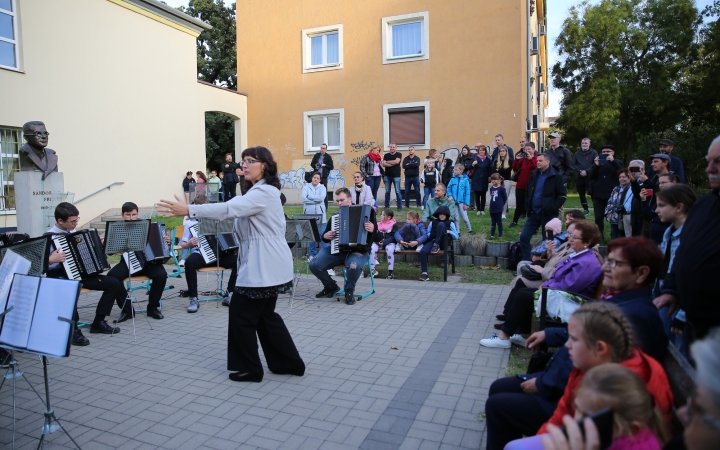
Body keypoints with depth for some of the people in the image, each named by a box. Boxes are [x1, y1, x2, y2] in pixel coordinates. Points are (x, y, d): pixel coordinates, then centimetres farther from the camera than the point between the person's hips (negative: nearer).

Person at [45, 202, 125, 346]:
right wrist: (50, 260, -34)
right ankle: (73, 330, -24)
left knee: (114, 283, -4)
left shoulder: (72, 232, 7)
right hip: (58, 276, -7)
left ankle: (98, 322, 5)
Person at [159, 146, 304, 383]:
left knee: (242, 314, 0)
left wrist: (188, 210, -34)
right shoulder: (259, 191, 19)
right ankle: (289, 363, 26)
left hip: (264, 267, -11)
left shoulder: (264, 192, -17)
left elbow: (229, 208, -30)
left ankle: (249, 368, 15)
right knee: (264, 315, 17)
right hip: (265, 265, 11)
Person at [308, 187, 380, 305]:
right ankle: (331, 286, 13)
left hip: (358, 251, -4)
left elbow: (378, 238, -5)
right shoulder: (335, 216, 10)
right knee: (314, 265, -15)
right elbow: (325, 236, 22)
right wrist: (325, 236, -2)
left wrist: (373, 230, -27)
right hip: (336, 250, 5)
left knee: (354, 266, -38)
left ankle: (349, 291, -5)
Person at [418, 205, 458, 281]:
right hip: (432, 241, 2)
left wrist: (449, 232, -7)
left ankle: (436, 246, -24)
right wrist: (430, 234, -3)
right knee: (423, 251, -33)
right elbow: (427, 234, 21)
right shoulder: (432, 222, 23)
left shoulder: (450, 223, 17)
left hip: (443, 243, -2)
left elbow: (456, 237, 12)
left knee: (441, 224, -24)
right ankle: (424, 273, -28)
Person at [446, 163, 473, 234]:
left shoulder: (465, 179, -8)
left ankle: (470, 230, 23)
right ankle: (457, 232, 23)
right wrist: (450, 195, -12)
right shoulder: (453, 179, -1)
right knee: (456, 218, 11)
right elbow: (448, 188, 7)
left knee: (464, 217, 1)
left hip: (461, 201, -3)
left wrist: (466, 203, -9)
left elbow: (467, 192, -7)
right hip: (454, 201, 3)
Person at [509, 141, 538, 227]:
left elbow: (537, 169, -22)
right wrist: (517, 159, -12)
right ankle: (514, 221, 22)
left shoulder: (536, 158, -5)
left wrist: (531, 159, -29)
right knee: (519, 204, 12)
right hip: (520, 185, 4)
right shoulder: (522, 158, 6)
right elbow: (515, 169, 2)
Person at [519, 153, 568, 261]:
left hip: (548, 214, -5)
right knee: (523, 237, 1)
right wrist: (527, 207, 8)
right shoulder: (534, 175, 11)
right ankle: (526, 261, 10)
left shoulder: (556, 176, -7)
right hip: (533, 214, 6)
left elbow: (563, 195, -7)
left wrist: (553, 208, -13)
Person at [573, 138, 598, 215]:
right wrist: (580, 171, -11)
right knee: (581, 194, 9)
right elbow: (573, 164, 6)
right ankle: (585, 209, 20)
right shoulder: (577, 153, 14)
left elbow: (595, 164, -7)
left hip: (590, 177, -4)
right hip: (579, 177, 4)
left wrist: (586, 171, -17)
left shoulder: (594, 153, 4)